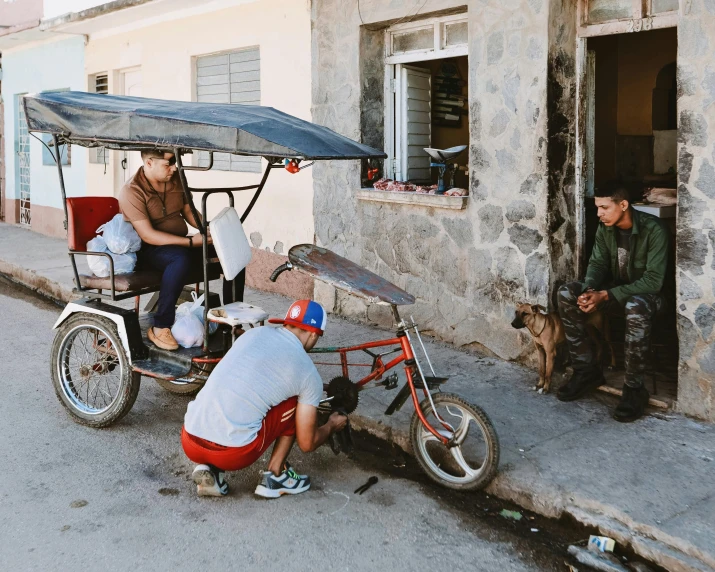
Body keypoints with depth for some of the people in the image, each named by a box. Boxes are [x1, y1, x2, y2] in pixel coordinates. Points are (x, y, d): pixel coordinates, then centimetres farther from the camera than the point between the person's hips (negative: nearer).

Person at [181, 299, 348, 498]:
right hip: (232, 454, -4)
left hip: (189, 442, 5)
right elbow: (307, 444, 11)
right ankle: (274, 477, 17)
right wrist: (332, 425, 33)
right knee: (296, 404, 15)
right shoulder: (308, 372, 3)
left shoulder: (253, 333, 16)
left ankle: (210, 469, 13)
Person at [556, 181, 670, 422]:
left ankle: (635, 389, -29)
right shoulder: (605, 229, -4)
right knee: (567, 293, -16)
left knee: (635, 307, -42)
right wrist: (590, 290, -25)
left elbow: (654, 280, -27)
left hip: (647, 294, -6)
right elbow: (597, 263, -1)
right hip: (615, 291, 6)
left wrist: (606, 295, -33)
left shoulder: (654, 230, -23)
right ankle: (587, 370, -8)